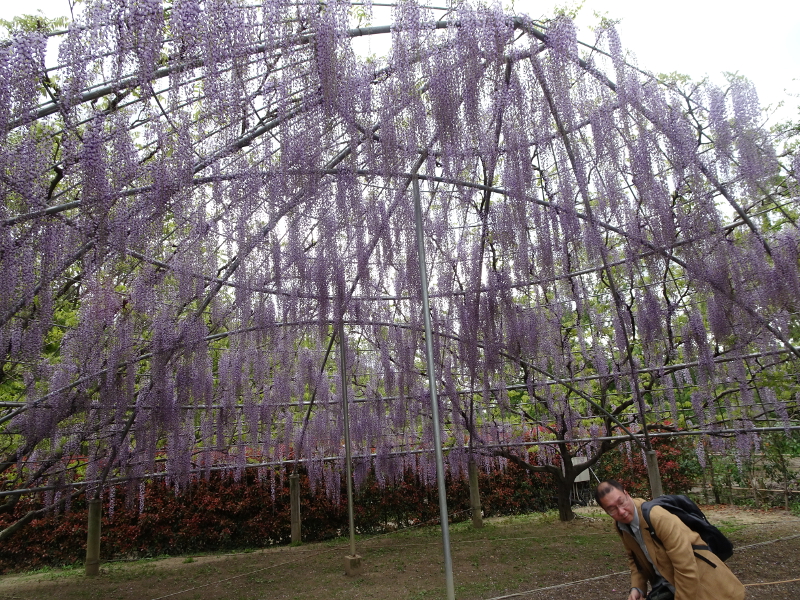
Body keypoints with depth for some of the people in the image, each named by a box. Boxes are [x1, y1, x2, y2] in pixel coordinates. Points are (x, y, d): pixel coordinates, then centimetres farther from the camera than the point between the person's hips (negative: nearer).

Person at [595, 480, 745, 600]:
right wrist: (637, 587, -1)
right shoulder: (621, 526, -5)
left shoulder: (659, 517, -29)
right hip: (668, 587, 6)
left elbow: (686, 569, -26)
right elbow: (635, 558, 13)